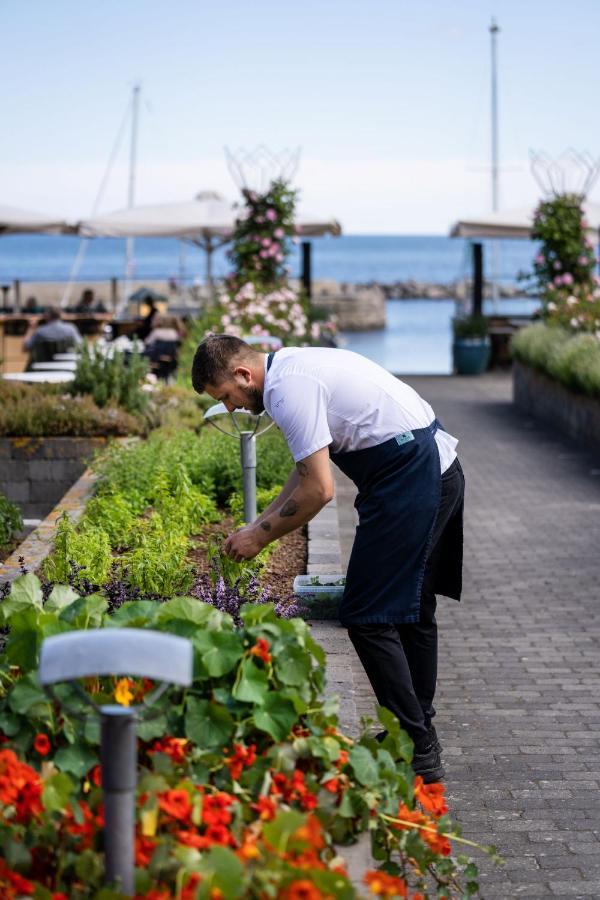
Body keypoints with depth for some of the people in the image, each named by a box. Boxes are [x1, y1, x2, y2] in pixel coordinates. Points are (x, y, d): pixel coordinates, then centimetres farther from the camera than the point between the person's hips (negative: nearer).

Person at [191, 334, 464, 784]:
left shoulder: (288, 389, -16)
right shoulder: (296, 366, 17)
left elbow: (319, 490, -17)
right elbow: (308, 469, 25)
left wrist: (261, 536, -5)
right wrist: (259, 522, 21)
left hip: (409, 478, -11)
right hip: (440, 467, 11)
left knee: (369, 617, -6)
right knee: (412, 608, 18)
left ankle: (416, 751, -4)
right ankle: (420, 740, 27)